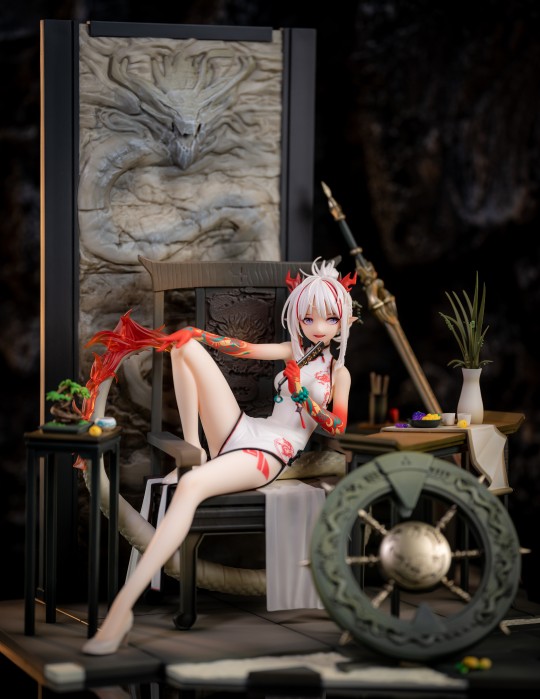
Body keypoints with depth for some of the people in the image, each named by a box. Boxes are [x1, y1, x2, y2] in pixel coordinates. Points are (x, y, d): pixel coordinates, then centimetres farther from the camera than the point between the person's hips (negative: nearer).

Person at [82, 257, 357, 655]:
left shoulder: (339, 372, 11)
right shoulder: (294, 351, 19)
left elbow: (337, 427, 2)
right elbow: (245, 349, 8)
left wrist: (301, 393, -10)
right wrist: (192, 336, -5)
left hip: (271, 454, -6)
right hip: (240, 430, 6)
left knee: (192, 486, -40)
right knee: (186, 347, -7)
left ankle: (123, 607, -48)